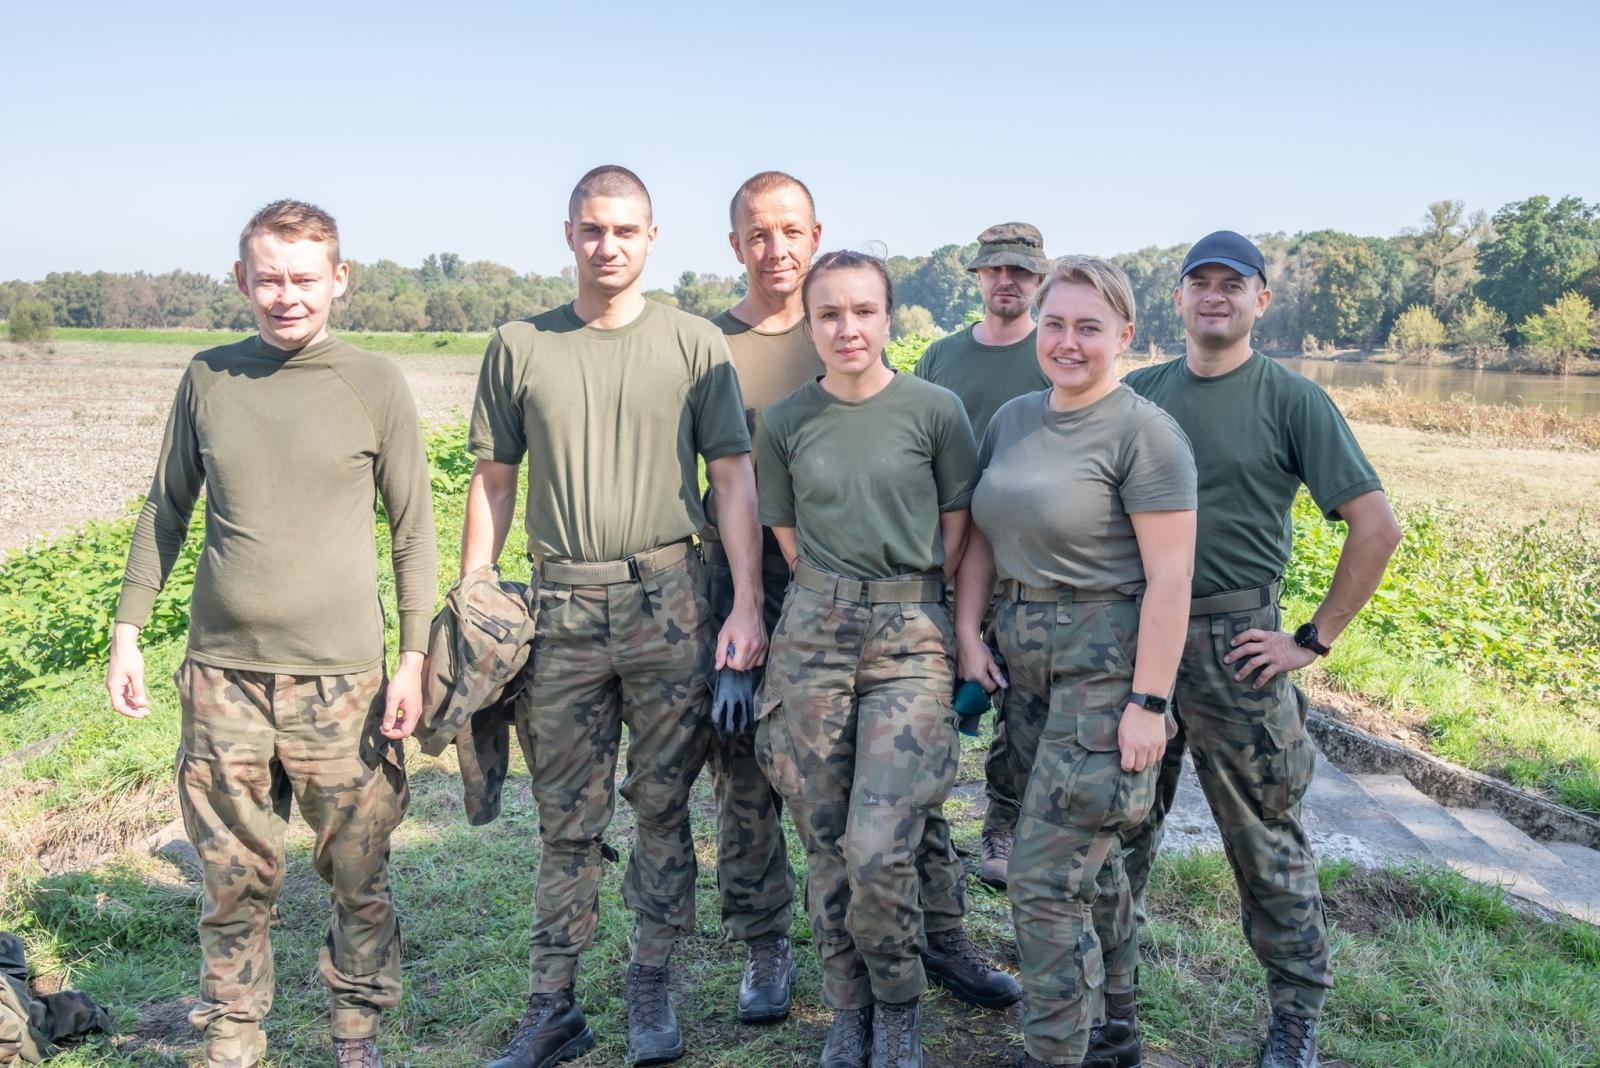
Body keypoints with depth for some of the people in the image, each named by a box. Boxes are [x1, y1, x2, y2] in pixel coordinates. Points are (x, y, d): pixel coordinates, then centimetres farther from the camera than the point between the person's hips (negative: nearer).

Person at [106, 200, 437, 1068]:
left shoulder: (375, 385, -2)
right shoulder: (208, 377, 5)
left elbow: (413, 530, 1)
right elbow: (166, 509, 13)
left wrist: (414, 655, -4)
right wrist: (128, 629, 9)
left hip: (340, 676, -2)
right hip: (221, 673, 2)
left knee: (358, 874, 7)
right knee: (234, 877, 10)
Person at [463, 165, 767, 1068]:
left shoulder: (695, 344, 3)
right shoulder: (519, 347, 9)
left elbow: (734, 476, 0)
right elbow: (493, 482, 11)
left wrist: (747, 606, -8)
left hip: (669, 596, -1)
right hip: (561, 603, 2)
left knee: (663, 805, 7)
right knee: (567, 816, 8)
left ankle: (652, 989, 23)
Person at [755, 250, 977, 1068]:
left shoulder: (934, 410, -2)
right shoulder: (785, 422, 5)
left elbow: (957, 533, 5)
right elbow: (789, 537, 12)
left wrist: (900, 595, 4)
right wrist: (842, 599, 6)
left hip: (909, 639, -2)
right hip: (813, 634, 3)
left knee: (879, 850, -10)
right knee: (825, 845, 7)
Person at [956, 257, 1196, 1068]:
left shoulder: (1143, 432, -12)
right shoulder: (1012, 419, 9)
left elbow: (1170, 579, -15)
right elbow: (982, 537, 14)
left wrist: (1149, 703, -18)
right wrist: (967, 634, 2)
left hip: (1105, 665, -7)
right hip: (1024, 658, 7)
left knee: (1045, 876, -6)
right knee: (1090, 859, 18)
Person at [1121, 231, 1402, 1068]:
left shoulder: (1292, 399, -4)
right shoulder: (1140, 392, 7)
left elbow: (1377, 526, -8)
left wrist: (1314, 639, -10)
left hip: (1233, 645, -4)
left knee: (1265, 842, 6)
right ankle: (1107, 993, 31)